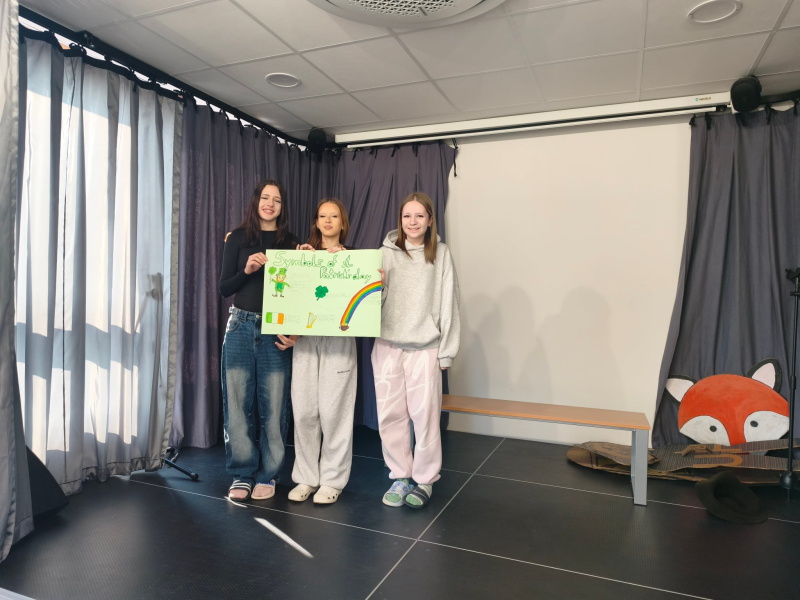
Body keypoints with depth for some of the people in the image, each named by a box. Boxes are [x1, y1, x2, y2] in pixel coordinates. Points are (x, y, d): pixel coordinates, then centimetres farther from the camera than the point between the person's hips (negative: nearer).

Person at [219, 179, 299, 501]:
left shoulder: (290, 243, 7)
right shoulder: (238, 238, 7)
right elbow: (224, 288, 5)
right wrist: (246, 269, -12)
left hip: (276, 332, 0)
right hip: (240, 327, 1)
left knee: (273, 406, 2)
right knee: (237, 404, 3)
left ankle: (267, 475, 16)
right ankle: (242, 474, 17)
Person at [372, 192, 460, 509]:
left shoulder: (441, 254, 2)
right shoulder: (386, 252, 6)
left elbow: (448, 303, 2)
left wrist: (447, 350, 0)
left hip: (425, 347, -2)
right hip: (387, 344, 2)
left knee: (424, 414, 0)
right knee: (390, 414, 7)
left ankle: (425, 480, 17)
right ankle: (400, 476, 22)